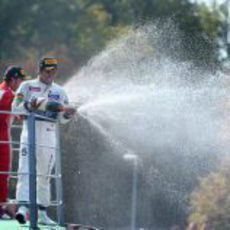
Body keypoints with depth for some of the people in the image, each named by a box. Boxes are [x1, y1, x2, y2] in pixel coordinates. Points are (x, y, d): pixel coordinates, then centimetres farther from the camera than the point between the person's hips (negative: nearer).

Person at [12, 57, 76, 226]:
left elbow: (61, 119, 12)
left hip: (49, 137, 3)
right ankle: (23, 207, -26)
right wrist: (29, 106, -18)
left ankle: (42, 213, 13)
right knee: (25, 172, -16)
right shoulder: (27, 87, 5)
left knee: (44, 176, 7)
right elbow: (15, 108, 0)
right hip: (30, 134, -3)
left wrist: (68, 114, -11)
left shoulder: (60, 92, 13)